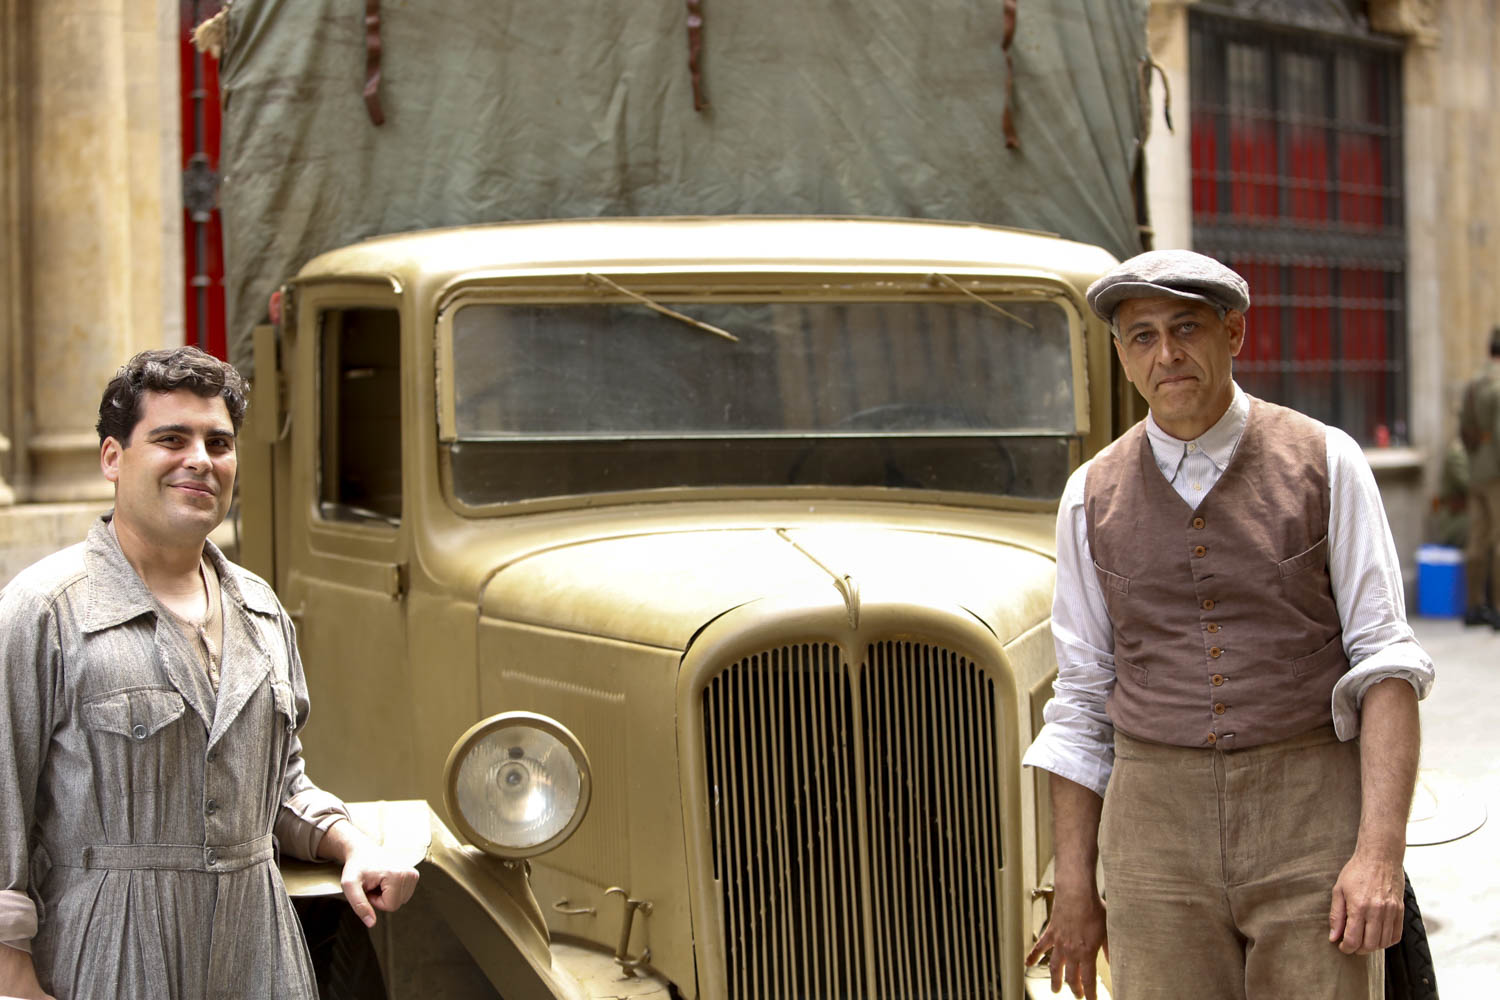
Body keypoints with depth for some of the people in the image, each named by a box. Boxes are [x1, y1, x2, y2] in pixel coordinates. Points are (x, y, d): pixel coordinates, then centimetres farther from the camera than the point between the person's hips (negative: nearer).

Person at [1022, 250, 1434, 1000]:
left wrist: (1381, 853, -15)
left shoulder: (1324, 463, 0)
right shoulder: (1092, 495, 7)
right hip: (1158, 823, 2)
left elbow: (1385, 659, -4)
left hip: (1312, 824, -2)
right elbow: (1081, 700, 10)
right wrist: (1074, 888, 7)